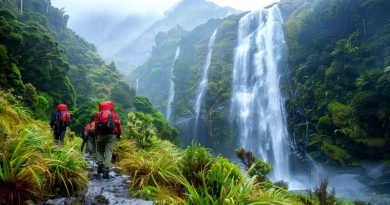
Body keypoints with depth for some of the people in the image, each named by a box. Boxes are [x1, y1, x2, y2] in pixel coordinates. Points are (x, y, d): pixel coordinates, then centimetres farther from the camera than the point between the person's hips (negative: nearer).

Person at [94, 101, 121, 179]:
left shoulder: (98, 114, 15)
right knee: (108, 152, -2)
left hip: (101, 134, 1)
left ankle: (100, 165, -1)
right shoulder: (114, 114, 13)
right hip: (111, 134, -1)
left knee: (100, 150, 19)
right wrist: (119, 135, 15)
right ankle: (105, 170, -11)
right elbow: (118, 125, 6)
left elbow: (96, 126, 11)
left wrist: (97, 135, 22)